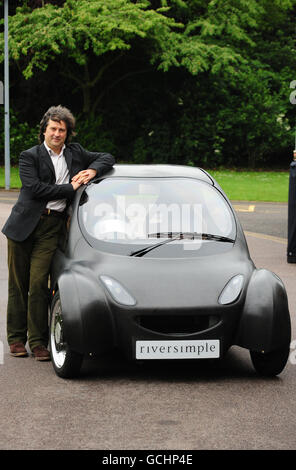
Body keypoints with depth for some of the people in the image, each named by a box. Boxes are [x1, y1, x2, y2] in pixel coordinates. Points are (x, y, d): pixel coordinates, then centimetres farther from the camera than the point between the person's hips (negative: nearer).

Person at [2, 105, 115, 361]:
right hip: (24, 225, -1)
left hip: (51, 228, 1)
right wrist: (70, 188, -12)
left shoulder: (75, 153, 13)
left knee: (39, 284, -8)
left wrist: (93, 171, -1)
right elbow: (35, 188, -13)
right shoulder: (30, 156, 1)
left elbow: (107, 158, 20)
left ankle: (38, 341, -3)